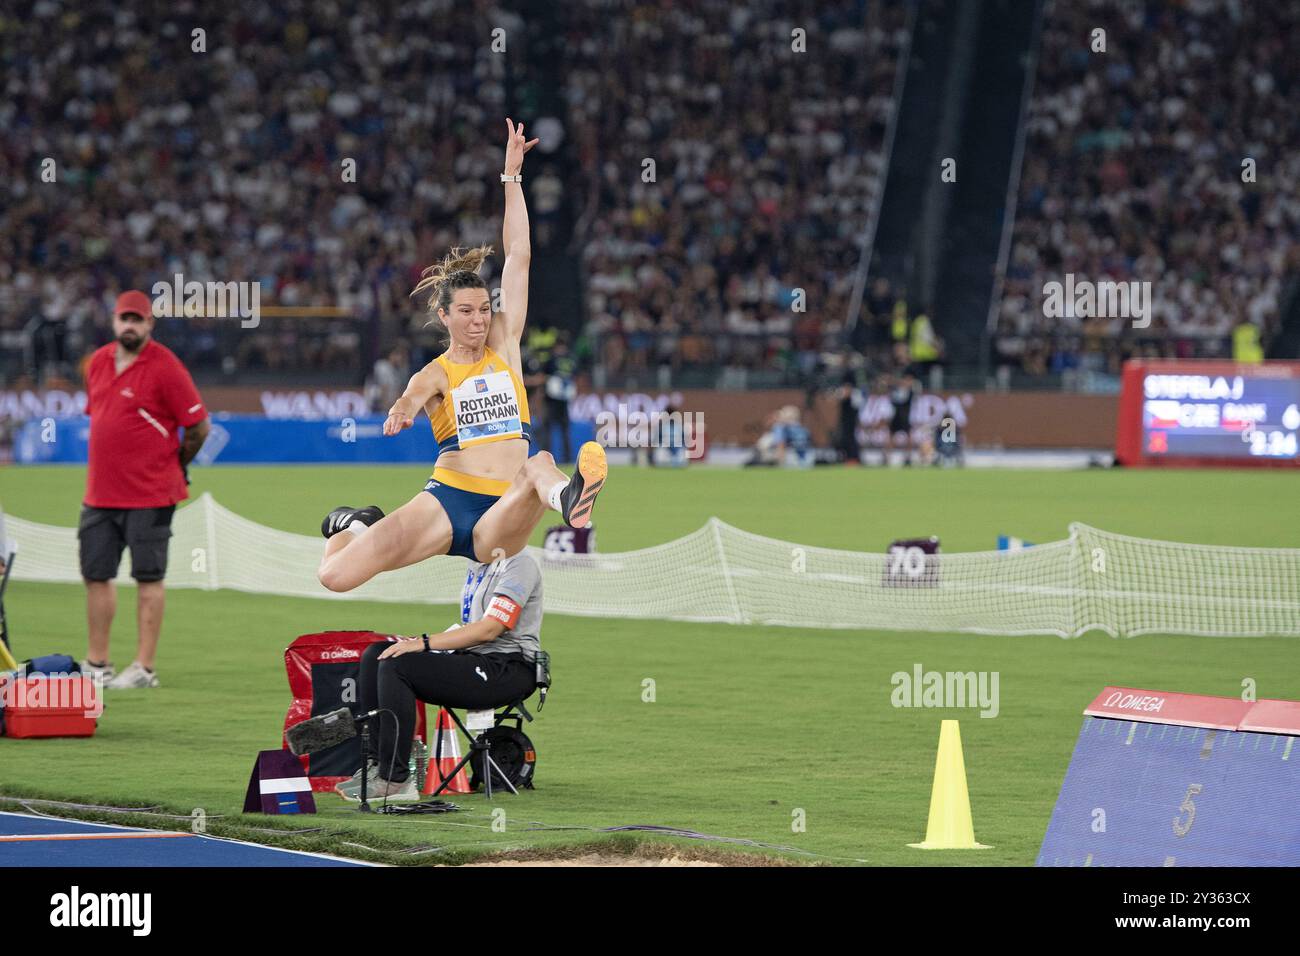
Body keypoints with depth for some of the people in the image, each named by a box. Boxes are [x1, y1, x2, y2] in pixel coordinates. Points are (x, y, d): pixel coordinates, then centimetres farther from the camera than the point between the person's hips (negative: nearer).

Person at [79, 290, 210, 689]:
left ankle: (145, 667, -1)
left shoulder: (164, 366, -11)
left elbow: (199, 425, -9)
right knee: (96, 574, 9)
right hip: (100, 491, 7)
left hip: (149, 496, -7)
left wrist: (176, 465, 4)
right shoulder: (98, 362, 10)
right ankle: (96, 663, 17)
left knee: (148, 578, -2)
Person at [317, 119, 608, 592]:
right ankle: (355, 527, 23)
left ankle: (567, 498, -72)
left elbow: (518, 256, 11)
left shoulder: (503, 343, 13)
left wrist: (512, 178, 8)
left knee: (539, 464, -35)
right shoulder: (435, 374, 5)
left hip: (498, 523, 1)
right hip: (446, 501, -1)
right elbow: (412, 397, -21)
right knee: (336, 577, -12)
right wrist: (403, 411, -46)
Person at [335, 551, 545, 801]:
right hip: (473, 658, 10)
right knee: (375, 655, 0)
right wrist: (418, 643, 3)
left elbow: (489, 630, -18)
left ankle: (394, 779, -22)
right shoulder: (477, 564, 19)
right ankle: (378, 765, -4)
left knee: (397, 666, -23)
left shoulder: (519, 563, -10)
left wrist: (425, 643, -19)